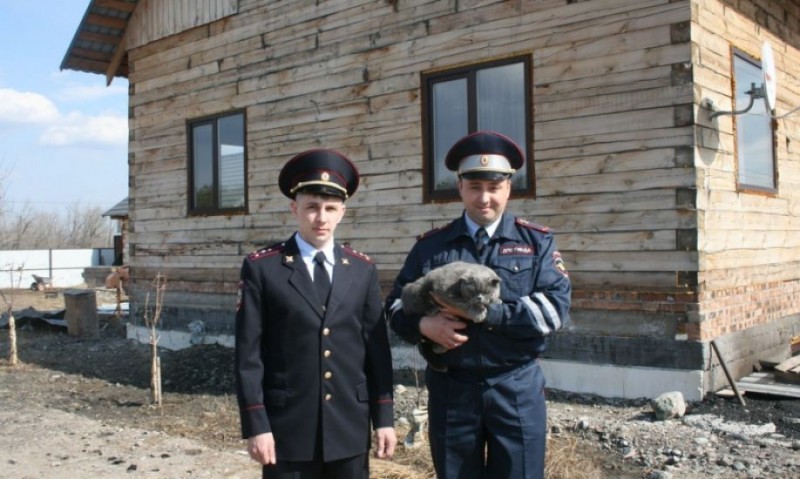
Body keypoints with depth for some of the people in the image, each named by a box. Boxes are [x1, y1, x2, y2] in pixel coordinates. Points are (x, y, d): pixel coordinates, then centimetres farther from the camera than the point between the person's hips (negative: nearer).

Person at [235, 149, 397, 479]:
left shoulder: (362, 270, 6)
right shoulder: (261, 268, -3)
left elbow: (377, 348, 6)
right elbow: (248, 353, -5)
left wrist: (384, 418, 4)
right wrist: (256, 425, -9)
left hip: (350, 427, 3)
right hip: (287, 427, -3)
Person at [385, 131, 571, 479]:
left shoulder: (537, 242, 1)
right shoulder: (430, 246, 5)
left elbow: (555, 308, -10)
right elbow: (396, 304, 5)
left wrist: (485, 312, -19)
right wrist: (424, 325, -17)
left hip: (517, 389, -1)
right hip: (450, 389, 1)